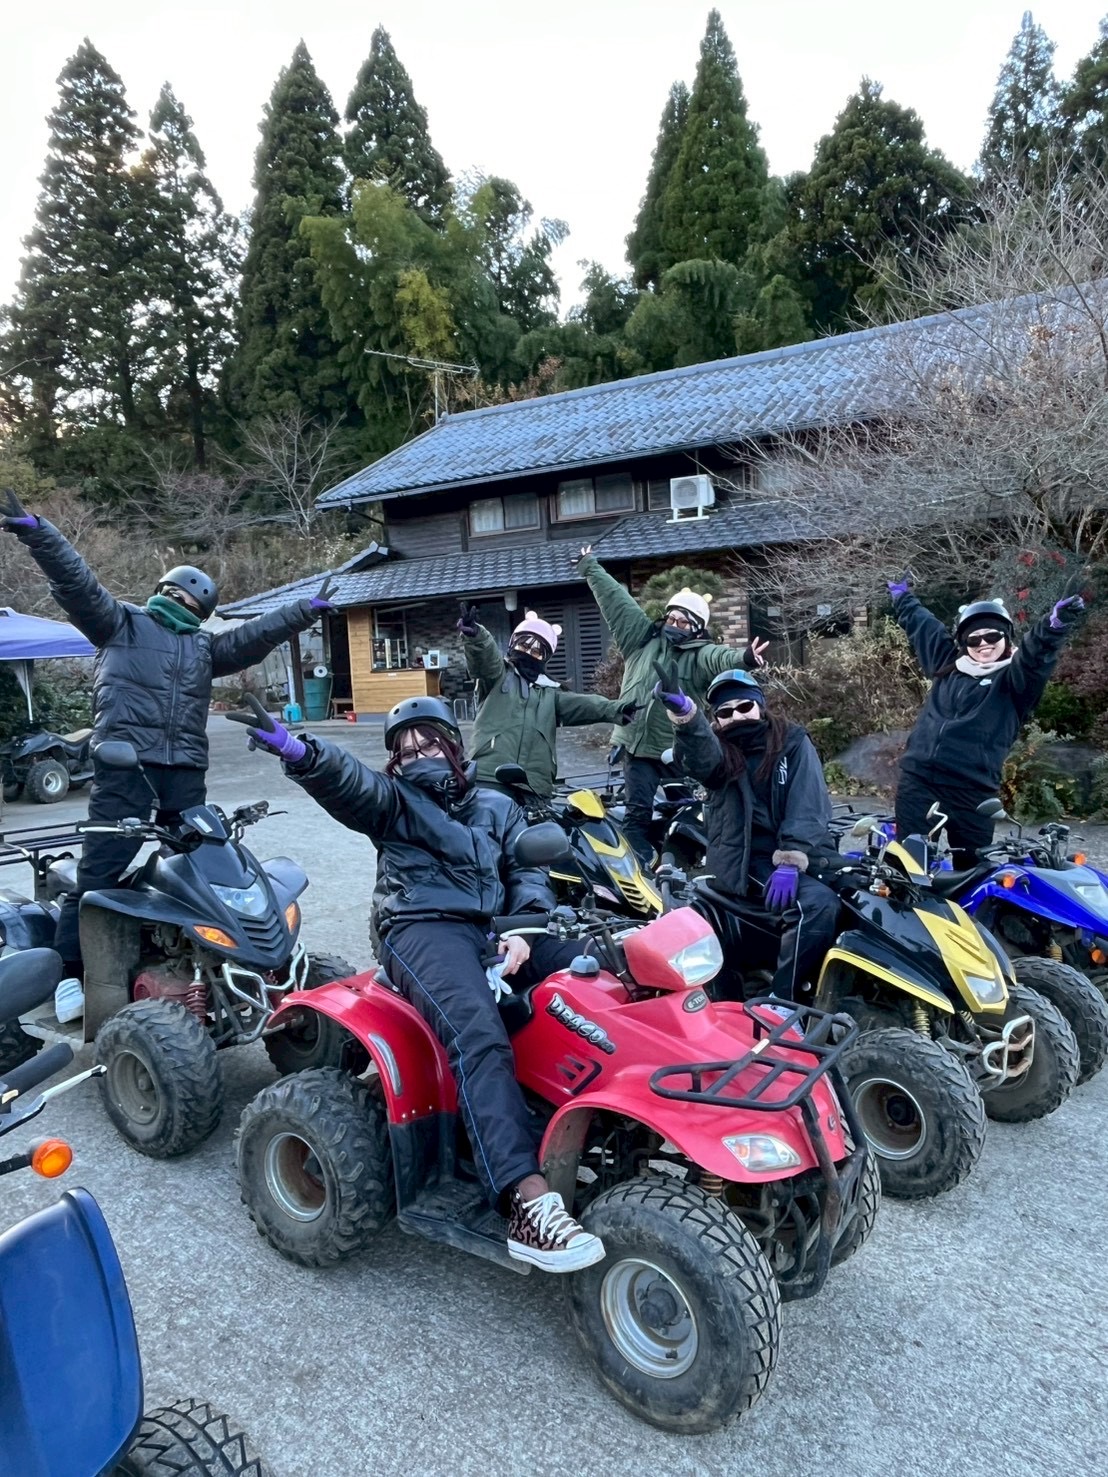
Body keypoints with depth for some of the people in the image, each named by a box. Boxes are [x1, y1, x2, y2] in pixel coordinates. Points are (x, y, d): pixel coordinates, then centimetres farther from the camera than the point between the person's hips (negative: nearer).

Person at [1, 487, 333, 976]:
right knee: (99, 873, -7)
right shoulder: (120, 621, 11)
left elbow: (255, 635, 23)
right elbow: (77, 581, 0)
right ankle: (67, 971, 0)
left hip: (185, 771, 6)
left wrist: (305, 611, 17)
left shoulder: (205, 646, 27)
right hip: (125, 764, -6)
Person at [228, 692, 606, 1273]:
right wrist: (298, 751, -28)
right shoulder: (391, 799, 16)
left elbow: (528, 872, 16)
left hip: (497, 928, 5)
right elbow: (345, 779, -6)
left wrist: (525, 928, -5)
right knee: (478, 1036, -33)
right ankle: (528, 1201, -43)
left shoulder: (497, 807, 27)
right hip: (424, 929, -4)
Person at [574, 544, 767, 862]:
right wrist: (591, 567, 15)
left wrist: (743, 657, -49)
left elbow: (721, 658, -25)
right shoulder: (643, 638, 8)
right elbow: (617, 599, 10)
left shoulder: (700, 655, -3)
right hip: (637, 745, 2)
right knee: (638, 813, 2)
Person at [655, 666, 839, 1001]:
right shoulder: (717, 750, 6)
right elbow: (699, 754, -21)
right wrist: (683, 710, -43)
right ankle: (781, 1003, -19)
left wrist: (791, 861, -20)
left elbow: (809, 804, -5)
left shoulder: (793, 742, 9)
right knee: (818, 903, -27)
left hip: (802, 851, 4)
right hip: (746, 858, -3)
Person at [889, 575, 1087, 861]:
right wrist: (903, 596, 43)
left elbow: (1036, 653, -20)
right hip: (917, 779, 3)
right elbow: (921, 624, 29)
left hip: (970, 789, -3)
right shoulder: (948, 665, 15)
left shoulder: (1016, 679, 2)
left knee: (973, 865, 5)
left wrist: (1054, 626, -40)